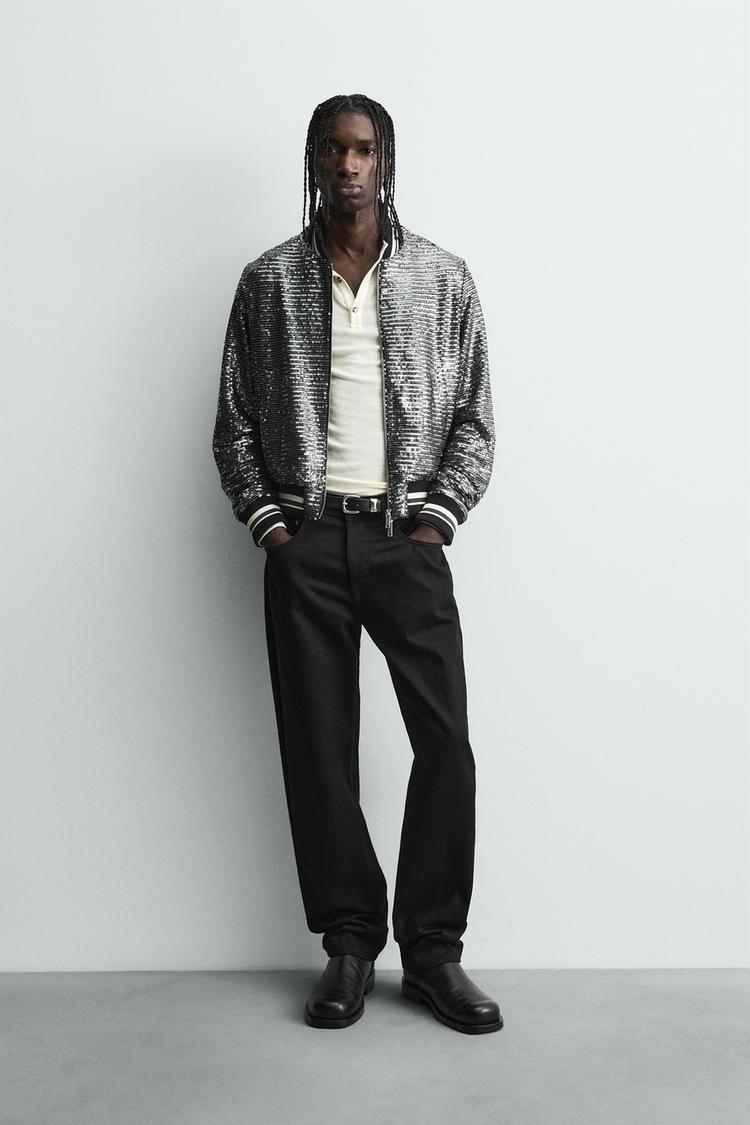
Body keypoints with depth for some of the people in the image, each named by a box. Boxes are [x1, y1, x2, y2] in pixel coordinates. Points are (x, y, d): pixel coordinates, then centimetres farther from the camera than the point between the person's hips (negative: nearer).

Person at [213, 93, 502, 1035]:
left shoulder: (443, 277, 8)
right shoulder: (268, 280, 9)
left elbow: (474, 417, 7)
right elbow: (234, 420, 10)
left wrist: (436, 520, -4)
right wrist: (267, 524, -1)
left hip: (406, 536, 0)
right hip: (305, 542, 1)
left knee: (446, 740, -6)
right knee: (317, 746, 3)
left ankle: (433, 949, 10)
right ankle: (350, 943, 16)